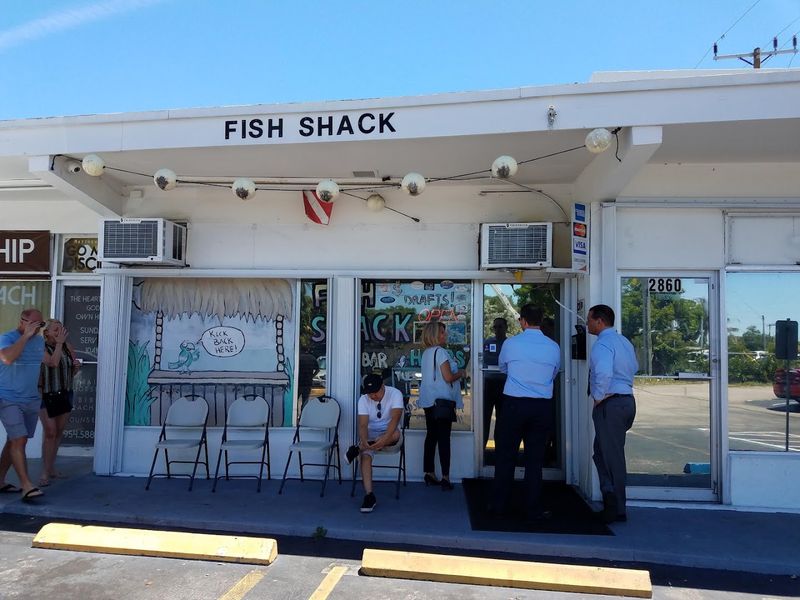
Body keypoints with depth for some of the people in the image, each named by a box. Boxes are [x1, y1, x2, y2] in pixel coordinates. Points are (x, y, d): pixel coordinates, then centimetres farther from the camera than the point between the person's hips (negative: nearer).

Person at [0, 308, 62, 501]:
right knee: (19, 440, -13)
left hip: (32, 400, 7)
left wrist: (59, 343, 16)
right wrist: (25, 335, -24)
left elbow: (52, 362, 21)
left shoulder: (39, 341, 10)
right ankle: (27, 486, -13)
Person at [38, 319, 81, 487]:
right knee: (50, 432, -8)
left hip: (65, 395, 5)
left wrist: (76, 366, -3)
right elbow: (53, 362, -25)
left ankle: (51, 467, 27)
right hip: (46, 396, -5)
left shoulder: (68, 347, 4)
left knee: (59, 432, 13)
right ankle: (45, 472, -1)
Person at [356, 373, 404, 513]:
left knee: (396, 434, -38)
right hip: (371, 433, 2)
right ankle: (369, 495, -28)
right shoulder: (363, 399, -9)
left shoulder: (395, 394, -17)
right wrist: (364, 441, -39)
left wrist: (385, 438, -45)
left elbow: (395, 418, -29)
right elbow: (363, 425, -17)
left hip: (389, 432, -1)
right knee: (365, 455, -29)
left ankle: (358, 448, -31)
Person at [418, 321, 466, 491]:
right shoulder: (440, 352, -15)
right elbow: (448, 377, -19)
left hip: (428, 401, 8)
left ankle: (429, 474, 17)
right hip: (442, 400, -8)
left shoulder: (426, 353, 12)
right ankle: (445, 478, -1)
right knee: (444, 438, -3)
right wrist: (461, 374, -1)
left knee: (431, 436, 12)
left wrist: (456, 373, 20)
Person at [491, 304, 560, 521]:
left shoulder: (511, 343, -6)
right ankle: (533, 510, 16)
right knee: (535, 458, 9)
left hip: (514, 404, -2)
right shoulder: (553, 347, 0)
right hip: (543, 407, 2)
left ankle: (499, 505, 19)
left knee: (506, 455, 10)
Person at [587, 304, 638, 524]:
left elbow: (603, 373, -33)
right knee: (602, 451, 17)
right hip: (627, 400, 9)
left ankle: (617, 510, 4)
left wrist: (598, 397, -18)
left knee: (612, 456, -2)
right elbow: (634, 367, 27)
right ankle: (611, 497, 20)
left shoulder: (602, 344, -17)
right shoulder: (624, 341, 13)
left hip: (609, 404, -9)